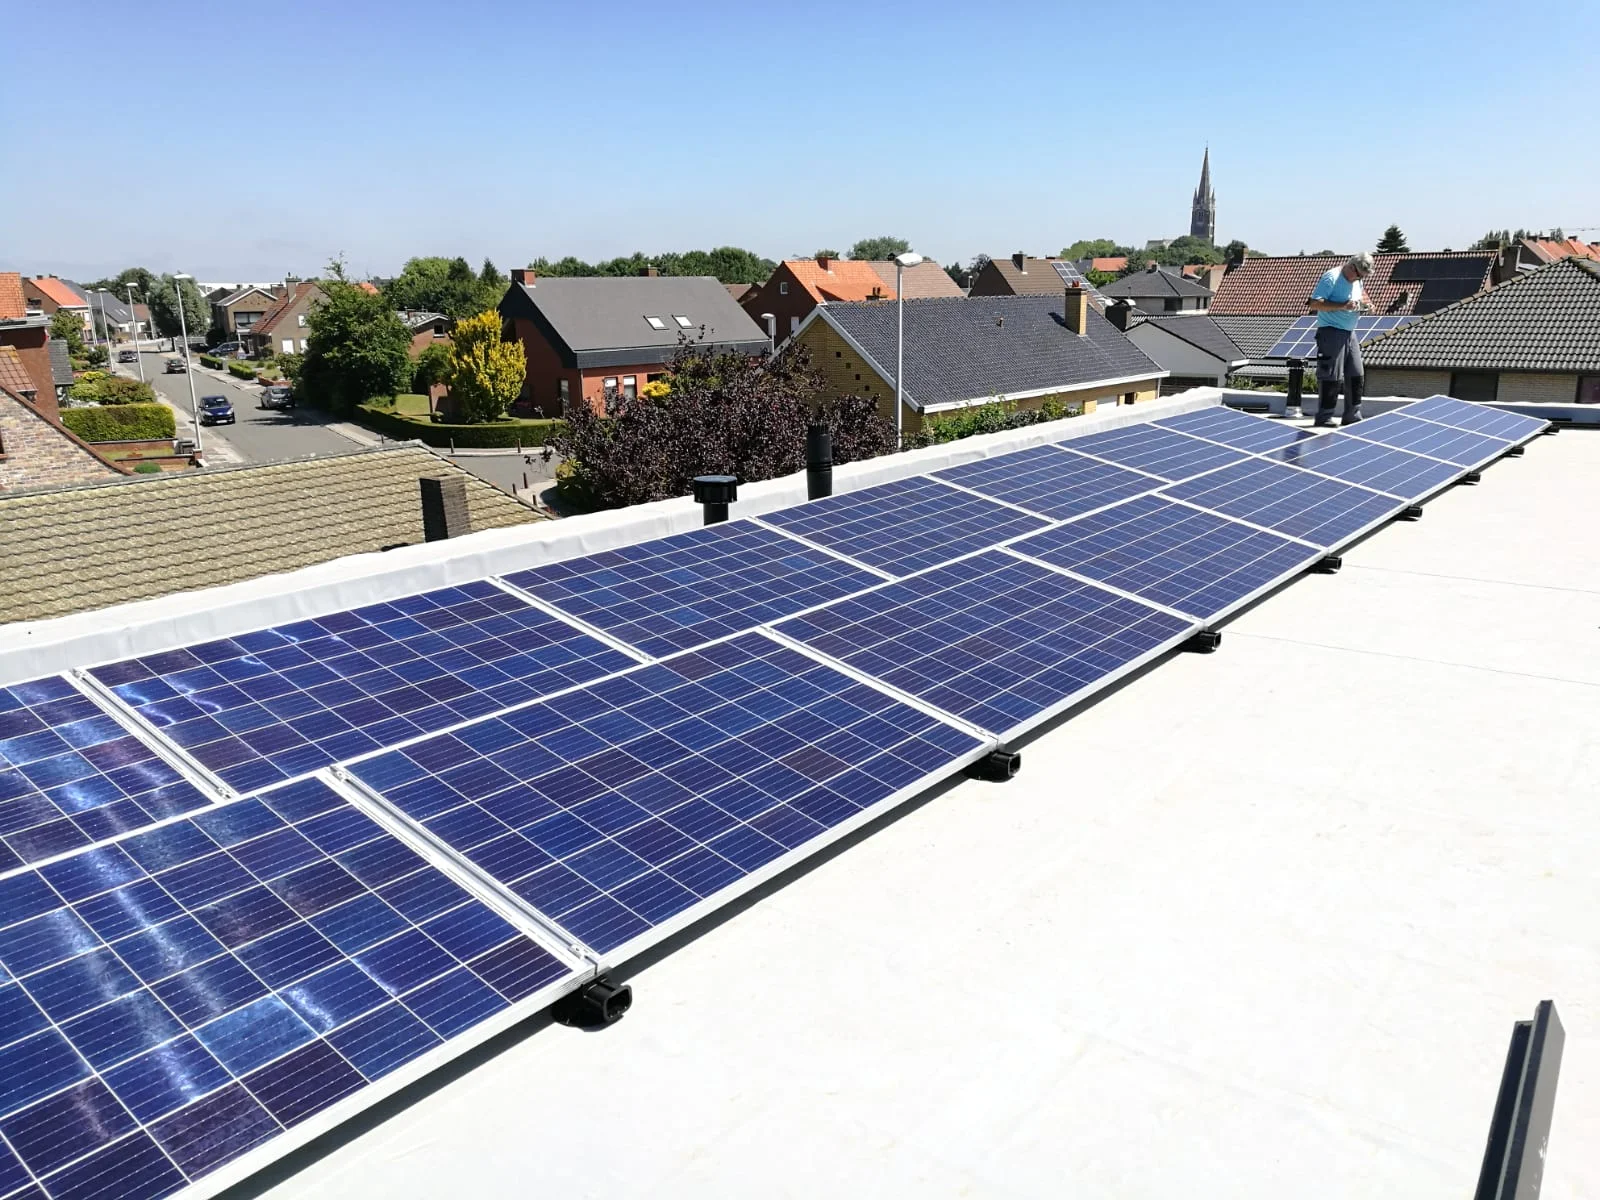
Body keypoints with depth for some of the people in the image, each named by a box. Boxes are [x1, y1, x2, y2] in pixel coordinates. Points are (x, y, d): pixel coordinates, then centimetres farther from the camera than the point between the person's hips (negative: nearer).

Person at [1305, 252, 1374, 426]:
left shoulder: (1357, 281, 15)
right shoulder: (1331, 278, -11)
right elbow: (1314, 304, -20)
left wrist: (1365, 305, 7)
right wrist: (1343, 306, -27)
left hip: (1350, 333, 9)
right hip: (1331, 332, -9)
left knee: (1356, 376, 7)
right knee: (1330, 377, -8)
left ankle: (1353, 416, 15)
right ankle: (1324, 417, 0)